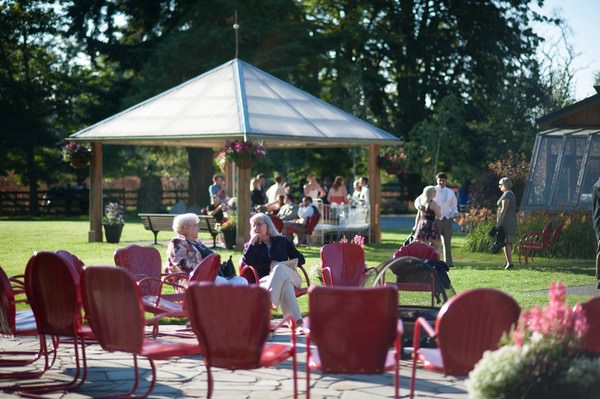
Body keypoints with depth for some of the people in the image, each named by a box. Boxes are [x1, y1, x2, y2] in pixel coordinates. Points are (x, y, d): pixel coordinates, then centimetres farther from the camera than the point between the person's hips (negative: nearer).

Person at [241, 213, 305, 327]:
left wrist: (279, 267, -2)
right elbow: (246, 263, -1)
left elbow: (300, 259, 15)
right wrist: (252, 243, 1)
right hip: (265, 280, -1)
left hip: (290, 277, 1)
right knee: (284, 284, -39)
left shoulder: (282, 241, 22)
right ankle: (296, 320, -57)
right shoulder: (250, 246, 21)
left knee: (279, 268, -39)